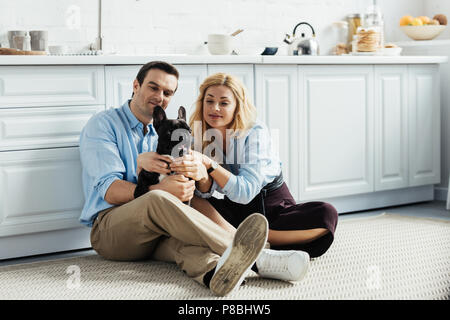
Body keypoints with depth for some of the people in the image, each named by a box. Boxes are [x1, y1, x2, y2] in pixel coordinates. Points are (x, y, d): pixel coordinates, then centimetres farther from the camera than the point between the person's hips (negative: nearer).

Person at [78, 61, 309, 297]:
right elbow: (110, 190, -10)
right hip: (110, 229, -4)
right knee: (157, 201, -36)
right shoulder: (103, 125, 6)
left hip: (158, 229, 4)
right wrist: (160, 190, -29)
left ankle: (215, 271, -69)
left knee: (183, 239, -34)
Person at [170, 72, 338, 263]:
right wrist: (200, 174, -41)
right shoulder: (198, 137, -4)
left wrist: (210, 164, -37)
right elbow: (206, 192, -17)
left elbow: (245, 192, -24)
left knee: (326, 215, -30)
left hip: (274, 206, -2)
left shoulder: (255, 133, -16)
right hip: (236, 212, 2)